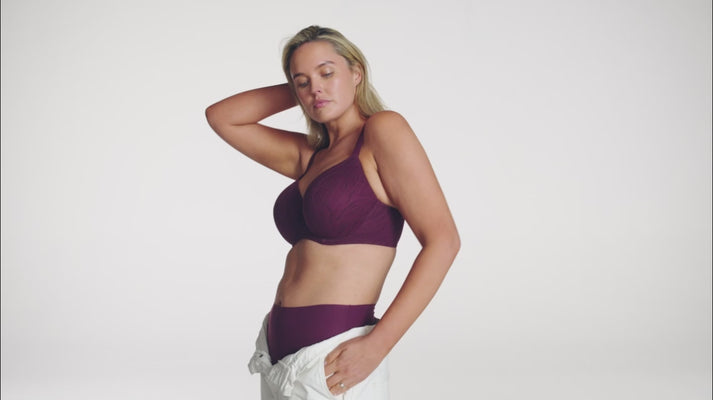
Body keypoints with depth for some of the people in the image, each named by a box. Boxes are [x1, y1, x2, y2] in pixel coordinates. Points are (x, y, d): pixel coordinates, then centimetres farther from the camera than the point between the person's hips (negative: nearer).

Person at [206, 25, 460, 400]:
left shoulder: (383, 129, -6)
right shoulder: (310, 156, 13)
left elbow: (442, 240, -15)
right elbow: (220, 116, 22)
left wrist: (376, 345, -19)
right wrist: (298, 87, 13)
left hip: (333, 361, -7)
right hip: (279, 354, 8)